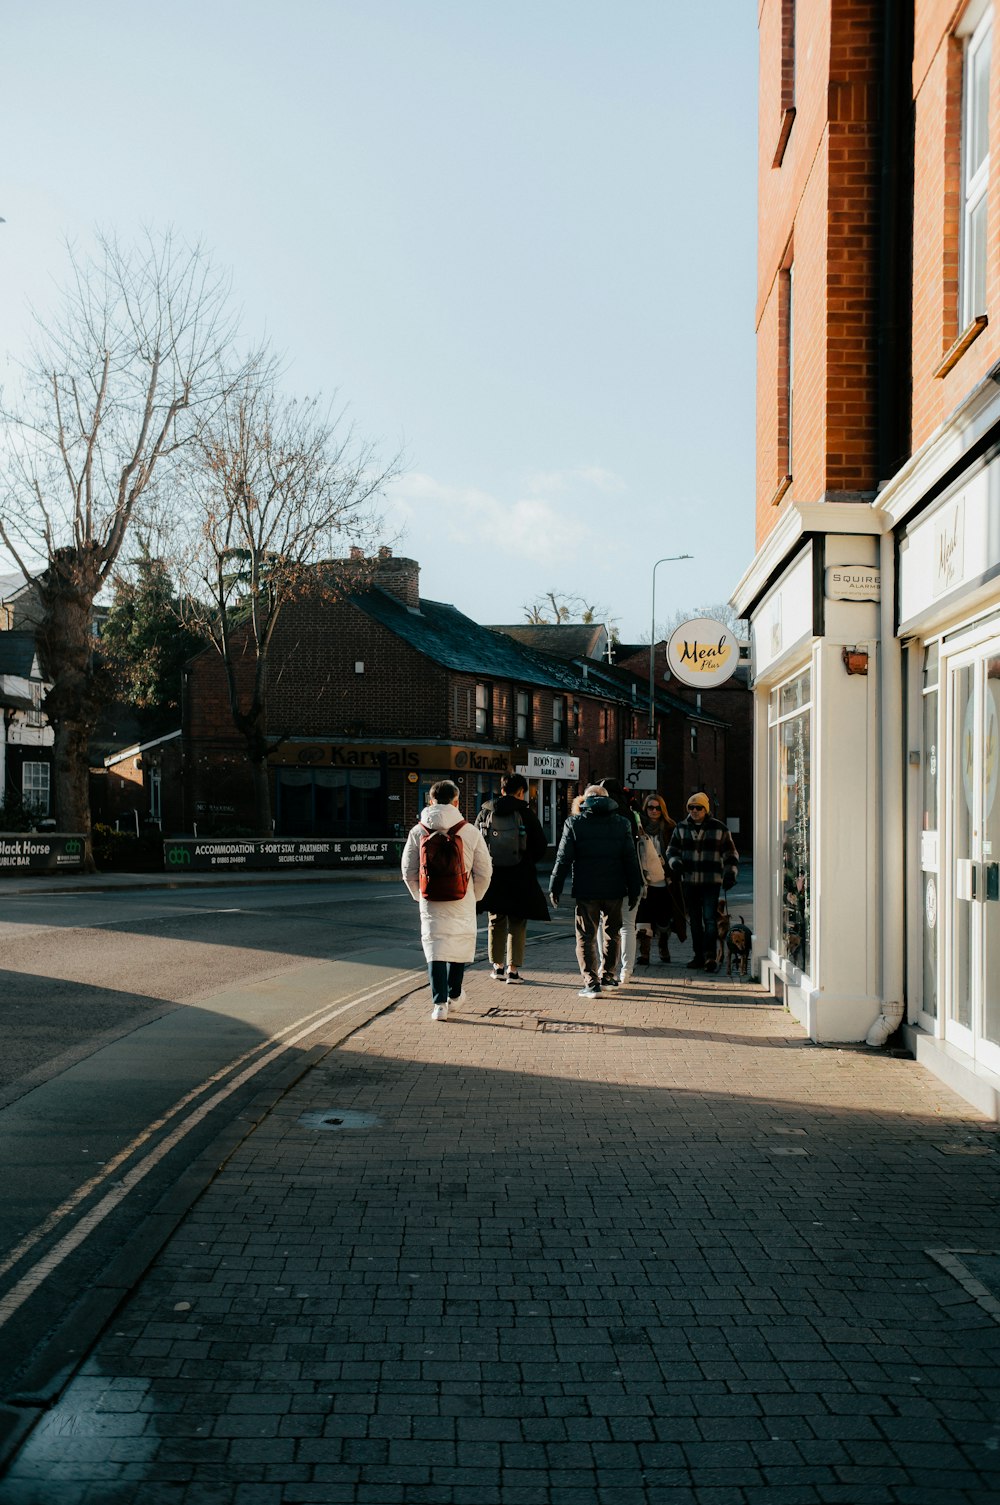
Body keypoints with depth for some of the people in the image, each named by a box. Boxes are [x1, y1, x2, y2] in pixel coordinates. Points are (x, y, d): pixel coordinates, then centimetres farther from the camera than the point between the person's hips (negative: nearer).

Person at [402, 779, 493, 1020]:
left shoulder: (418, 832, -2)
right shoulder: (469, 831, -5)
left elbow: (408, 872, 1)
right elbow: (485, 871, -1)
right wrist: (474, 897, 14)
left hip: (431, 903, 0)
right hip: (462, 902, 0)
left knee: (435, 948, 4)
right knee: (461, 944, 19)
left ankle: (439, 1004, -5)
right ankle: (454, 993, 35)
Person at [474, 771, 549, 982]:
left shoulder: (485, 813, 1)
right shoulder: (526, 813, -6)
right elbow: (541, 847, -5)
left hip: (491, 876, 3)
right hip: (519, 877, -2)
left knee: (496, 921, 15)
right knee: (517, 924, 6)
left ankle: (498, 967, 19)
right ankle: (513, 969, 3)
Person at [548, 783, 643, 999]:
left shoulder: (574, 823, -2)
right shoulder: (621, 823, 5)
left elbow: (563, 859, -4)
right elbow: (631, 860, 4)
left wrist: (554, 888, 3)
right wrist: (634, 890, 9)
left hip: (586, 891, -2)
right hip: (614, 890, 3)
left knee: (586, 937, 2)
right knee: (612, 934, 20)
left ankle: (591, 982, -6)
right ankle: (608, 975, 29)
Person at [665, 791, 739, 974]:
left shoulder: (720, 829, 2)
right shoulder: (681, 828, 9)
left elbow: (730, 854, 8)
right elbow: (671, 849, 15)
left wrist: (730, 873, -5)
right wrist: (675, 862, -7)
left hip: (711, 881, -4)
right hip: (688, 880, 4)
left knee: (710, 918, -13)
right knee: (694, 920, 10)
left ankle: (710, 957, -13)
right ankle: (699, 955, 18)